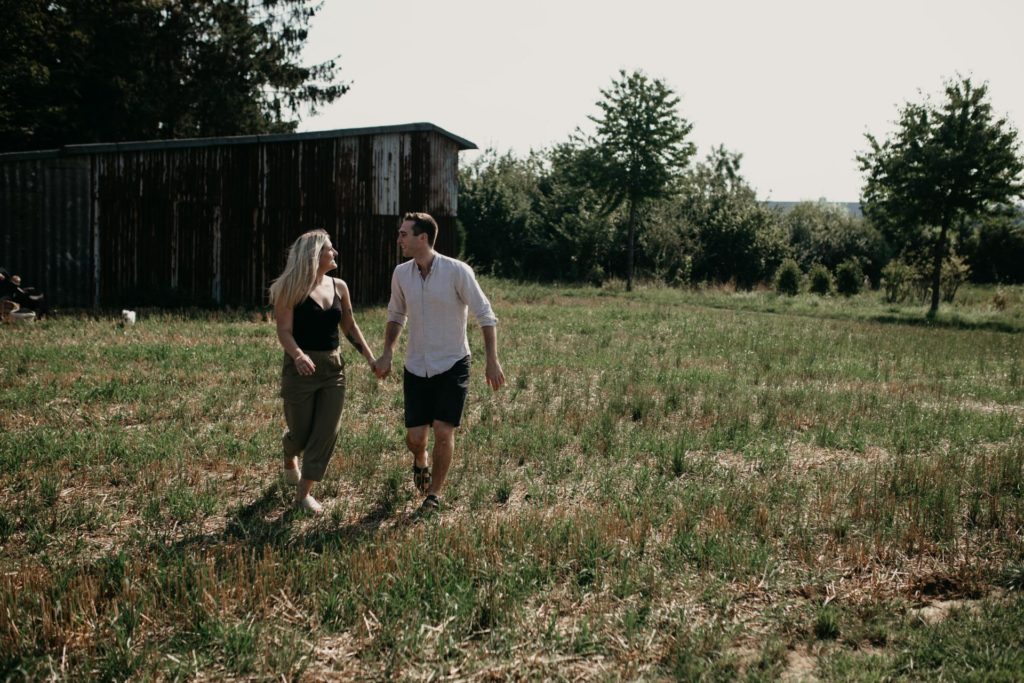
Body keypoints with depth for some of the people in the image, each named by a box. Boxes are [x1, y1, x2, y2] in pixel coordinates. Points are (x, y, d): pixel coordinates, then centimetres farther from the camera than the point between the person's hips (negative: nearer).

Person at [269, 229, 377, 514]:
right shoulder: (292, 288, -11)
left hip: (333, 367, 5)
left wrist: (370, 358, 8)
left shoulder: (339, 287, 5)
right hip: (301, 367, -5)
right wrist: (298, 355, -36)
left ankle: (304, 493, 9)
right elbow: (284, 330, -17)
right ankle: (290, 462, 44)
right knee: (301, 432, 8)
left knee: (327, 432, -1)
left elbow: (349, 326, 14)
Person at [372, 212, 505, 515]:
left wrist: (492, 360, -15)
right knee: (415, 437, 2)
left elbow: (485, 315, -10)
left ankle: (434, 495, 13)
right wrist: (387, 354, 1)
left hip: (452, 365, -3)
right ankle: (420, 461, 39)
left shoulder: (457, 271, -15)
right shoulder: (401, 273, -1)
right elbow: (396, 315, 14)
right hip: (416, 368, 4)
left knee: (443, 432, -8)